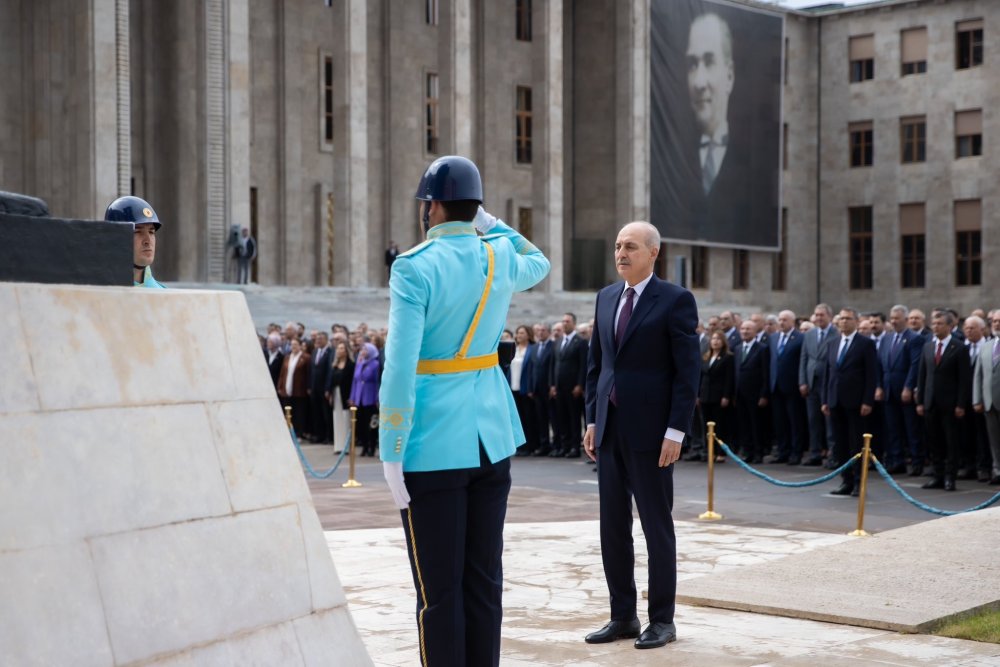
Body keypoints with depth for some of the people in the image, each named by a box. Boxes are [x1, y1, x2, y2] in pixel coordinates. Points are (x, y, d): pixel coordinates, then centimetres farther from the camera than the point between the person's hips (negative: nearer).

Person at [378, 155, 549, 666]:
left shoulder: (414, 268, -11)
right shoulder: (500, 258, 6)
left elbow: (400, 367, -17)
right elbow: (539, 263, 32)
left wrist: (391, 452, -12)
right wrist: (489, 221, 24)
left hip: (435, 444, -5)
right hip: (492, 436, 6)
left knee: (439, 589, 0)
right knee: (485, 580, 11)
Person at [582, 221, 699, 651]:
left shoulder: (675, 300, -7)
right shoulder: (606, 297, 12)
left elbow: (688, 371, -10)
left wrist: (676, 431, -15)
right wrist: (592, 419, 10)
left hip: (650, 430, -6)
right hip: (609, 429, 6)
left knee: (657, 527, 2)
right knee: (612, 527, 9)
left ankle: (662, 619, 11)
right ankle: (622, 616, 18)